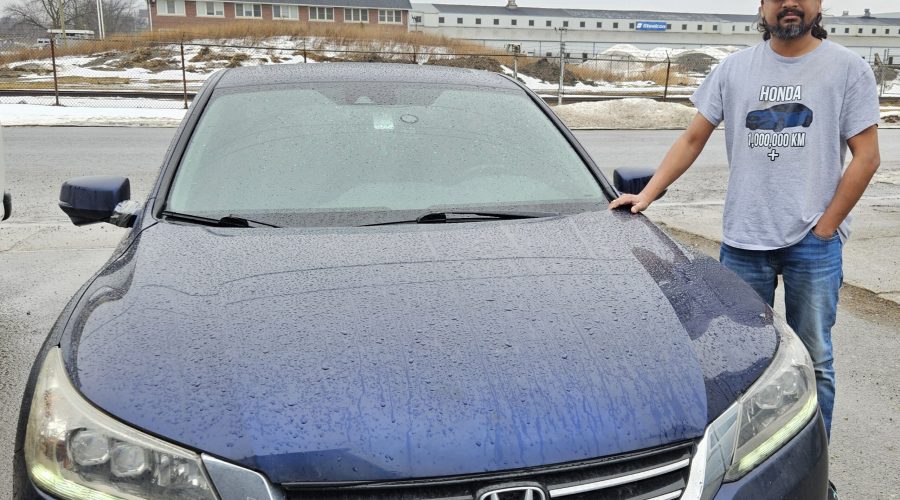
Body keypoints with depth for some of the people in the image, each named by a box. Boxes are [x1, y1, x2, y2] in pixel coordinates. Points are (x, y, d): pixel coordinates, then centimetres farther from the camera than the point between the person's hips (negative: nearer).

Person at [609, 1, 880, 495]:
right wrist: (647, 194, -1)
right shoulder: (734, 69, 7)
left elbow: (865, 157, -3)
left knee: (813, 360, 6)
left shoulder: (848, 69, 0)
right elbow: (692, 139, 9)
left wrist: (823, 228, -7)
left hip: (814, 243, -2)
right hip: (742, 239, 2)